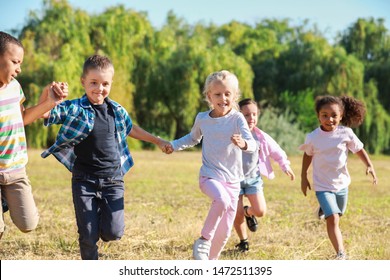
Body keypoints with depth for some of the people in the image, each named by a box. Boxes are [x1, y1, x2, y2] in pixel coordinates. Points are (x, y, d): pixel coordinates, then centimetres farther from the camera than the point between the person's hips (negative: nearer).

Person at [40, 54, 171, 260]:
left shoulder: (117, 111, 7)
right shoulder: (74, 109, -7)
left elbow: (131, 129, 26)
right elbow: (44, 113, -21)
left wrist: (158, 141, 35)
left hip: (113, 181, 3)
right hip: (84, 181, -3)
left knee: (113, 232, -6)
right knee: (88, 236, -2)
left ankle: (102, 216, 29)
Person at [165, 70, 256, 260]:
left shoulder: (237, 118, -10)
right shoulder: (202, 118, 0)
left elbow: (252, 144, -24)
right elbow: (193, 138, 22)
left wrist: (243, 143, -46)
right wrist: (174, 145, 9)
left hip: (232, 180, 1)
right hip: (209, 176, -1)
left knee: (224, 231, 7)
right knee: (222, 200, -35)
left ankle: (211, 261, 32)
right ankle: (203, 241, -18)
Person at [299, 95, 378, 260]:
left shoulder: (346, 133, -12)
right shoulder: (313, 138, -12)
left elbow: (359, 150, -3)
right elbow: (308, 155, 5)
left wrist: (369, 166, -18)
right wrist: (304, 177, 8)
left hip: (341, 184, 3)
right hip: (323, 186, -3)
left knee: (336, 216, 24)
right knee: (332, 219, -19)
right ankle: (340, 253, -20)